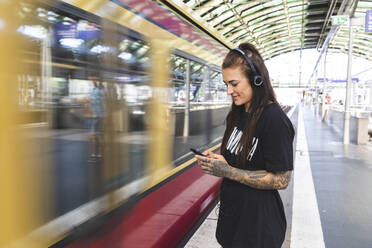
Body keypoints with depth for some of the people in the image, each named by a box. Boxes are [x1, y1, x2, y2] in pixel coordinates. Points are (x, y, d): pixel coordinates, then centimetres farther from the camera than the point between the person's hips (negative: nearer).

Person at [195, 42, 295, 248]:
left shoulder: (274, 120, -21)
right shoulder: (237, 115, 5)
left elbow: (281, 180, -21)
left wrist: (228, 172, -24)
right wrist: (219, 160, -6)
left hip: (258, 218, -7)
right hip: (231, 209, 8)